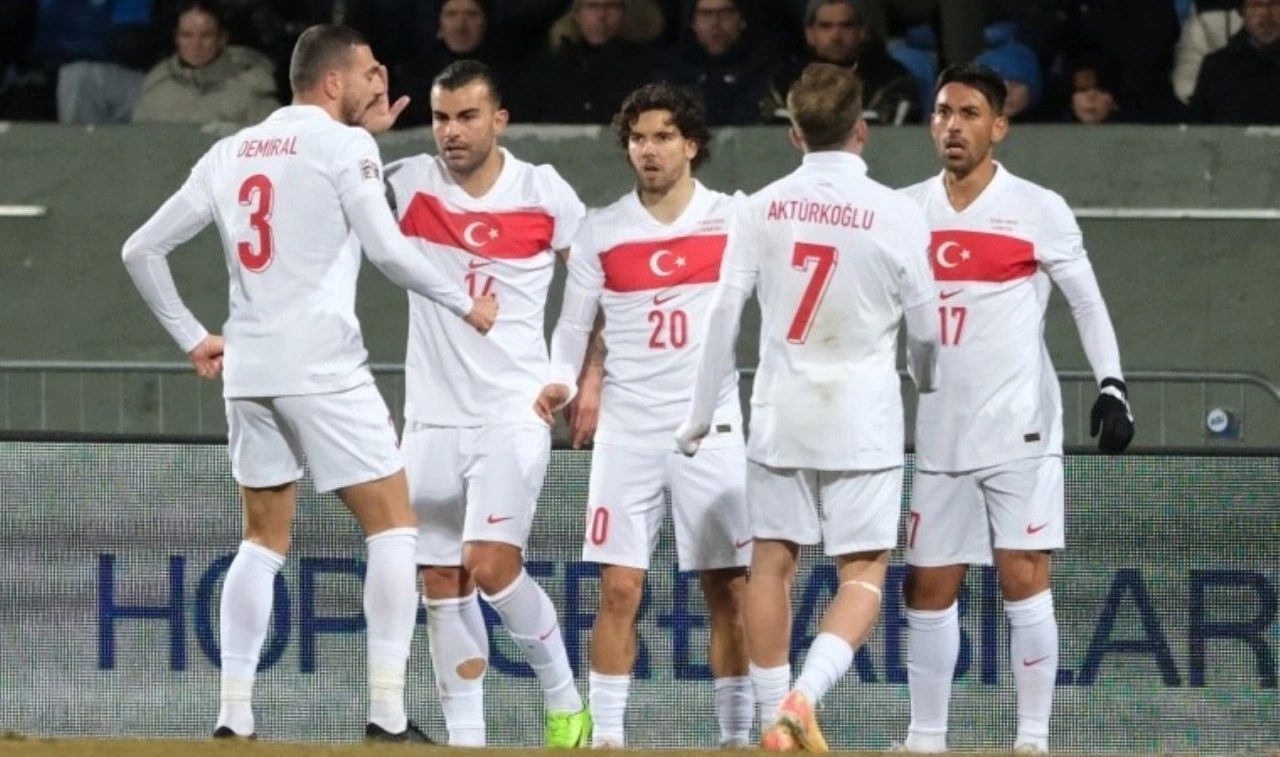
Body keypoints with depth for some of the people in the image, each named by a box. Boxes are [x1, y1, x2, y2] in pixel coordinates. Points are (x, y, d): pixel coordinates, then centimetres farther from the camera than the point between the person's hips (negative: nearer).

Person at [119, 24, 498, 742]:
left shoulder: (229, 153, 13)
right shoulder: (344, 144, -5)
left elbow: (142, 250, 14)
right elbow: (388, 250, -12)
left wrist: (192, 336, 20)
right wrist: (467, 304, 1)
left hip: (248, 368, 6)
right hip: (323, 368, -6)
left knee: (265, 539, 14)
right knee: (393, 523, 1)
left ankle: (234, 718, 6)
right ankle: (387, 715, -7)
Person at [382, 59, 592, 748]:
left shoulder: (546, 193, -3)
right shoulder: (408, 184, 0)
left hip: (513, 412, -3)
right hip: (432, 416, 3)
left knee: (491, 564, -16)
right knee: (441, 581, 3)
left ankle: (565, 703, 4)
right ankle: (465, 739, 10)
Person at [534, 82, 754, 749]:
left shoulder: (734, 220, 1)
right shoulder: (600, 231, 5)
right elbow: (573, 324, 8)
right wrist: (562, 380, -9)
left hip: (711, 428, -1)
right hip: (626, 430, 1)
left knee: (729, 590, -1)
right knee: (618, 590, -3)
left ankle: (737, 735, 5)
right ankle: (605, 733, 2)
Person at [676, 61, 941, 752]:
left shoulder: (763, 208, -1)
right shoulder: (895, 215, -7)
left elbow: (723, 314, -1)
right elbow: (926, 328, 1)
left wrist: (701, 413, 8)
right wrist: (926, 385, 23)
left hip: (780, 412, 3)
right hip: (862, 421, -2)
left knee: (772, 562, 12)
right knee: (863, 573, 1)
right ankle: (805, 695, -20)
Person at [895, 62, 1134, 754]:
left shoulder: (1038, 210, -3)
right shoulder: (906, 212, 8)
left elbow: (1087, 302, 1)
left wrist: (1112, 386, -8)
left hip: (1020, 430, -4)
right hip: (941, 432, 4)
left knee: (1024, 580, -9)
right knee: (928, 589, 5)